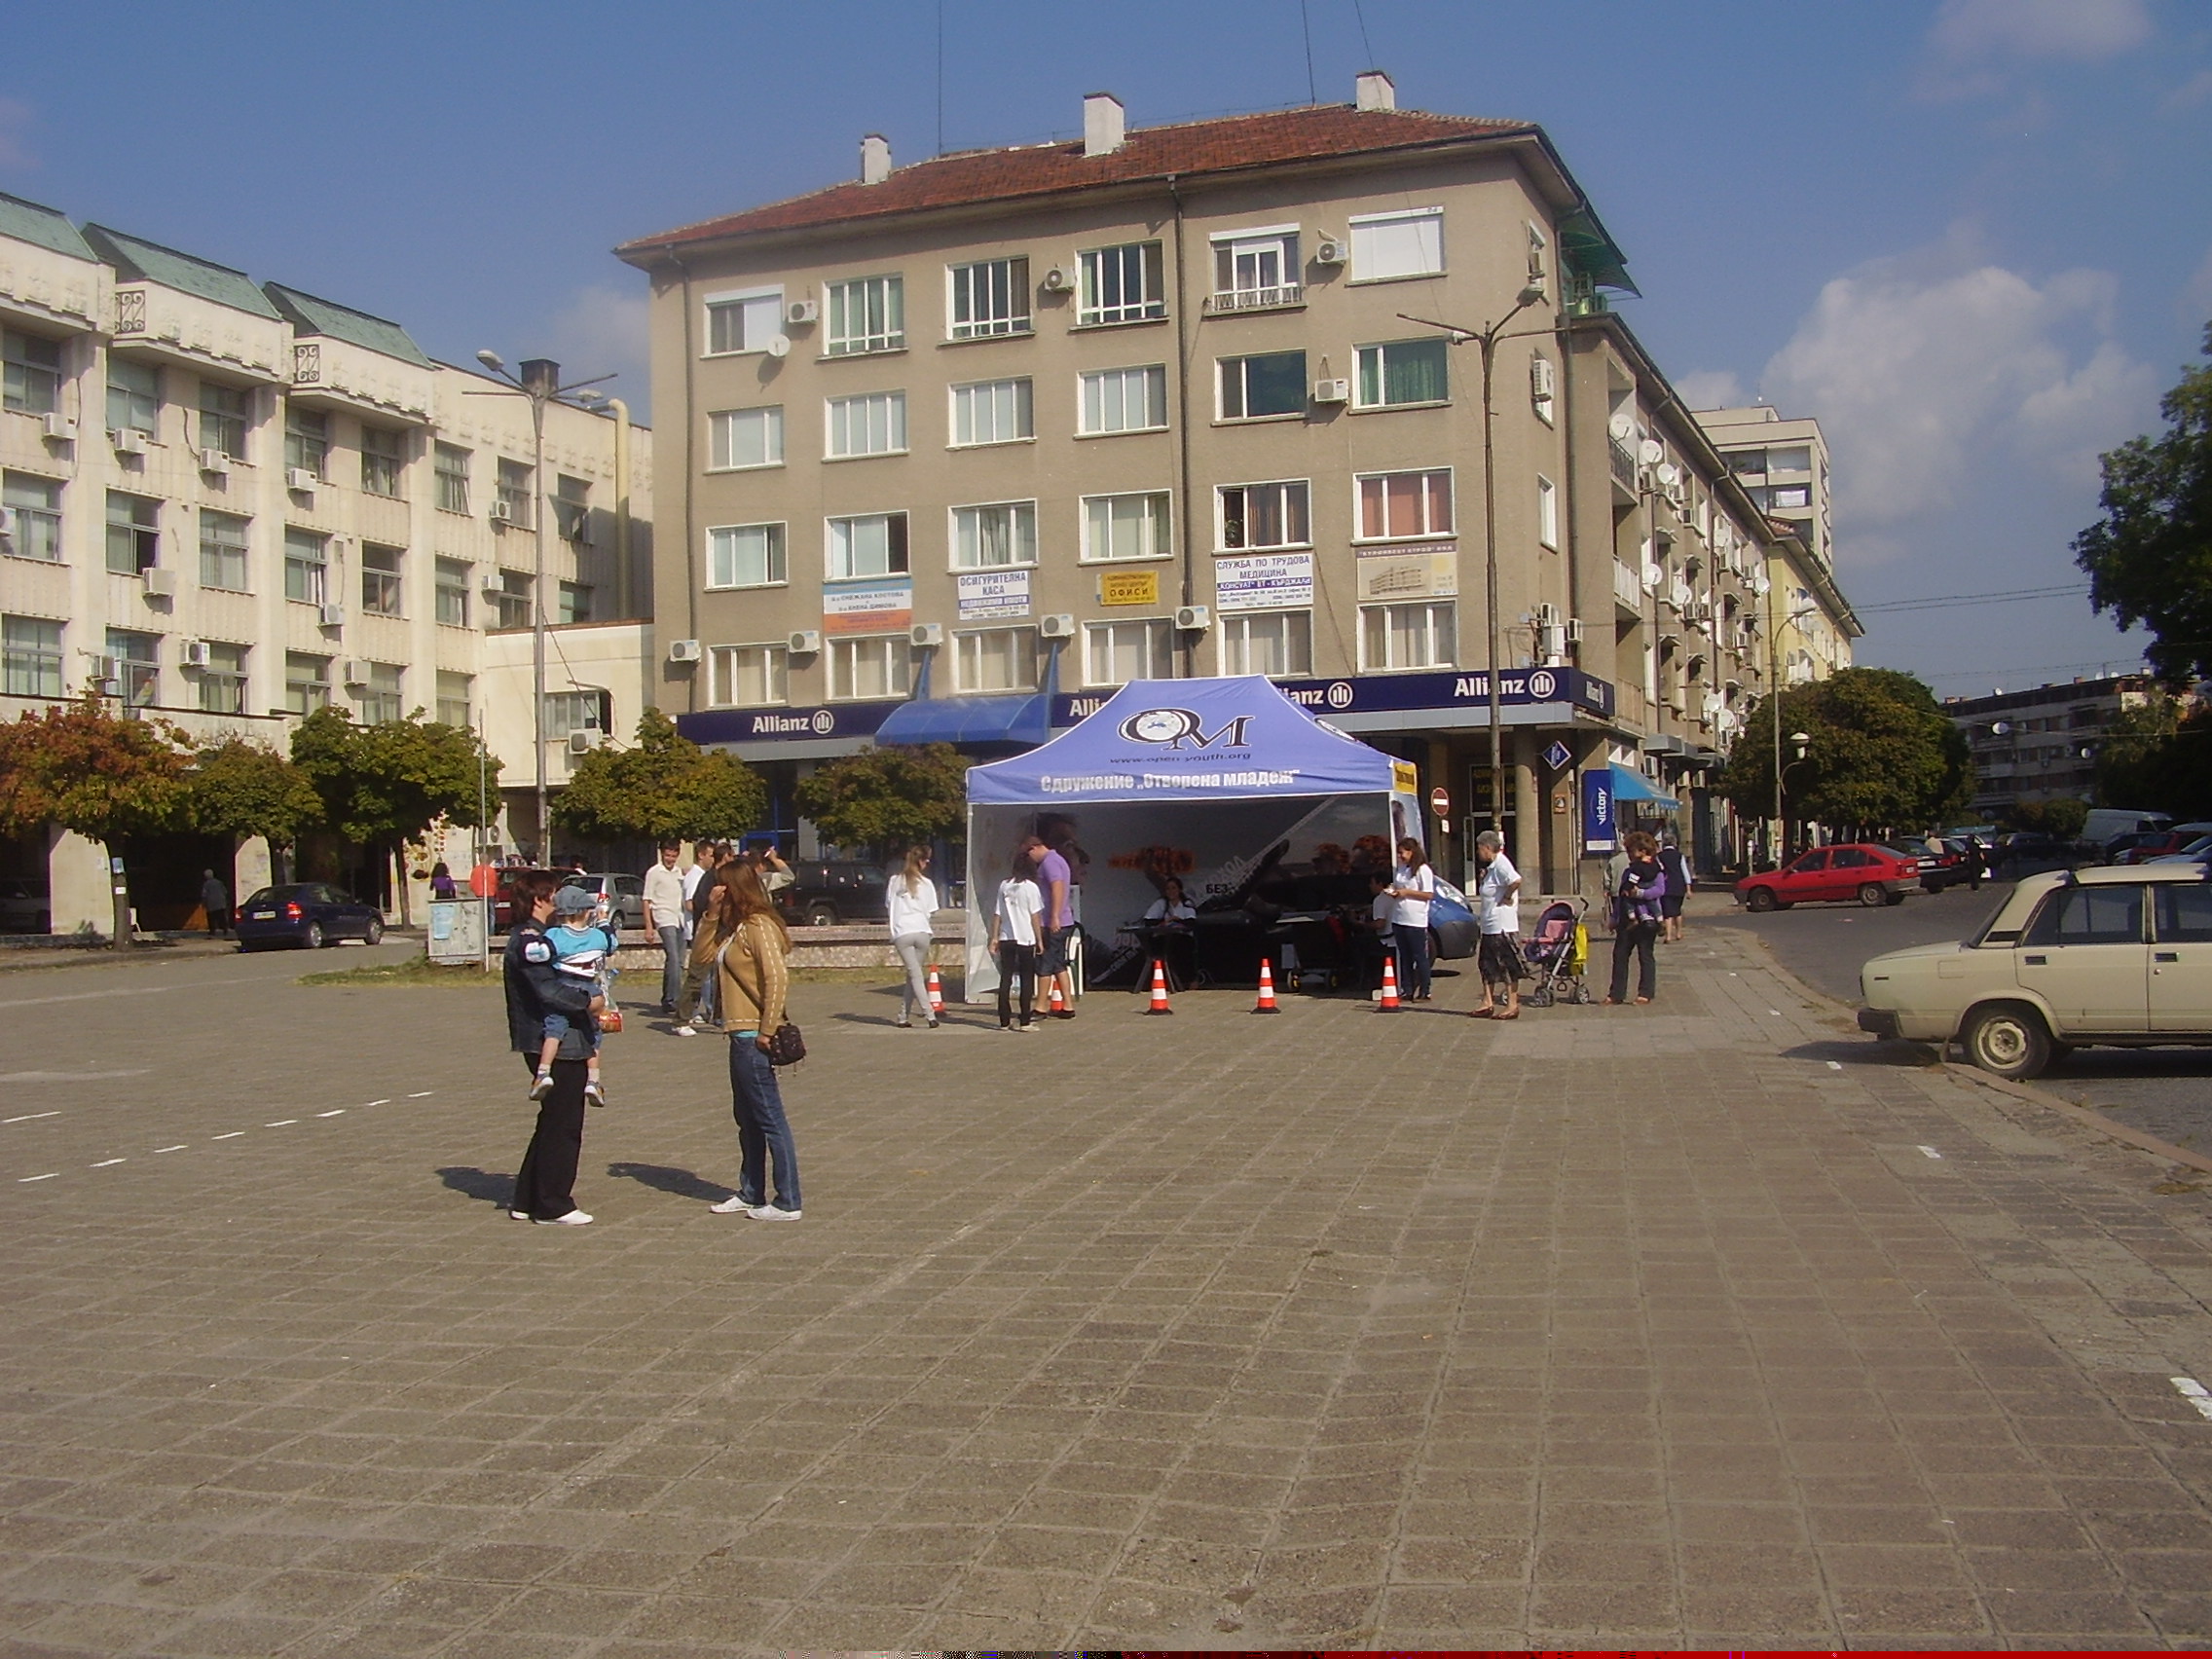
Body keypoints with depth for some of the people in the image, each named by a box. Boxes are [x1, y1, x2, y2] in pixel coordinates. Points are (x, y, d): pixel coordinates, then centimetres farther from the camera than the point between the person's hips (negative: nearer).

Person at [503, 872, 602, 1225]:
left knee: (553, 1123, 17)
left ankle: (527, 1201, 23)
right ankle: (552, 1206, 3)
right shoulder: (529, 940, -15)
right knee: (562, 1125, -3)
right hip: (555, 1043, -11)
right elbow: (547, 988, -25)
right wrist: (587, 1002, -18)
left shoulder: (532, 937, 18)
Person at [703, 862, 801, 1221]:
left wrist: (766, 1031, -20)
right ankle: (750, 1194, 27)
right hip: (741, 1034, 10)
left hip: (754, 1037, -10)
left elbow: (777, 978, -21)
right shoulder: (735, 927, 16)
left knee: (770, 1119, -5)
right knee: (747, 1118, 17)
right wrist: (713, 912, 7)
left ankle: (787, 1203, 0)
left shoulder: (758, 926, -14)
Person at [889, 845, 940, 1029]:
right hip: (922, 932, 0)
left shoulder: (895, 881, 7)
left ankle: (930, 1014, -12)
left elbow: (890, 906, 8)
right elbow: (931, 913, 3)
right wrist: (933, 933, 17)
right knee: (914, 975, 11)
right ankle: (904, 1016, 8)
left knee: (915, 975, -3)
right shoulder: (926, 883, 3)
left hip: (902, 933, 0)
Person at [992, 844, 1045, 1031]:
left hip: (1006, 939, 4)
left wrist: (994, 938, 11)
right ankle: (1025, 1021, 1)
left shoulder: (1004, 886, 4)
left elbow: (997, 914, 5)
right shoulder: (1030, 887, -7)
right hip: (1026, 939, -4)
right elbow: (1035, 916, -7)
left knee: (1005, 979, 7)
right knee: (1027, 980, 4)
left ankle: (1004, 1021, 8)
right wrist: (1039, 940, -1)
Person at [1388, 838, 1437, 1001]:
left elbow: (1429, 895, -11)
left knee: (1420, 957, -2)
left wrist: (1406, 892, -16)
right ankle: (1407, 990, 15)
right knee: (1404, 956, 10)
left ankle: (1423, 992, 3)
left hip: (1416, 921, -7)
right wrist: (1393, 891, 2)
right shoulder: (1399, 869, 14)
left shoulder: (1423, 870, -8)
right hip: (1398, 919, 7)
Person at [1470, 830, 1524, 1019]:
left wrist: (1506, 897, -21)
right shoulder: (1491, 867, 15)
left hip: (1503, 926, -11)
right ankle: (1488, 1003, 18)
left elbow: (1516, 880, -34)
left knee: (1508, 965, -3)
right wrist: (1482, 880, 8)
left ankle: (1512, 1005, 2)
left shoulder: (1501, 865, -16)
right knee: (1487, 964, 13)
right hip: (1490, 926, 11)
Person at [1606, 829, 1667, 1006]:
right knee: (1620, 954, 4)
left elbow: (1660, 889, -16)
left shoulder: (1655, 870, -4)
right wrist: (1615, 918, 20)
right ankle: (1617, 993, 8)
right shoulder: (1629, 869, 19)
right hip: (1628, 920, 8)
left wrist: (1641, 893, -28)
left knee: (1645, 955, -2)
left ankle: (1646, 993, 5)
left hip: (1646, 920, -8)